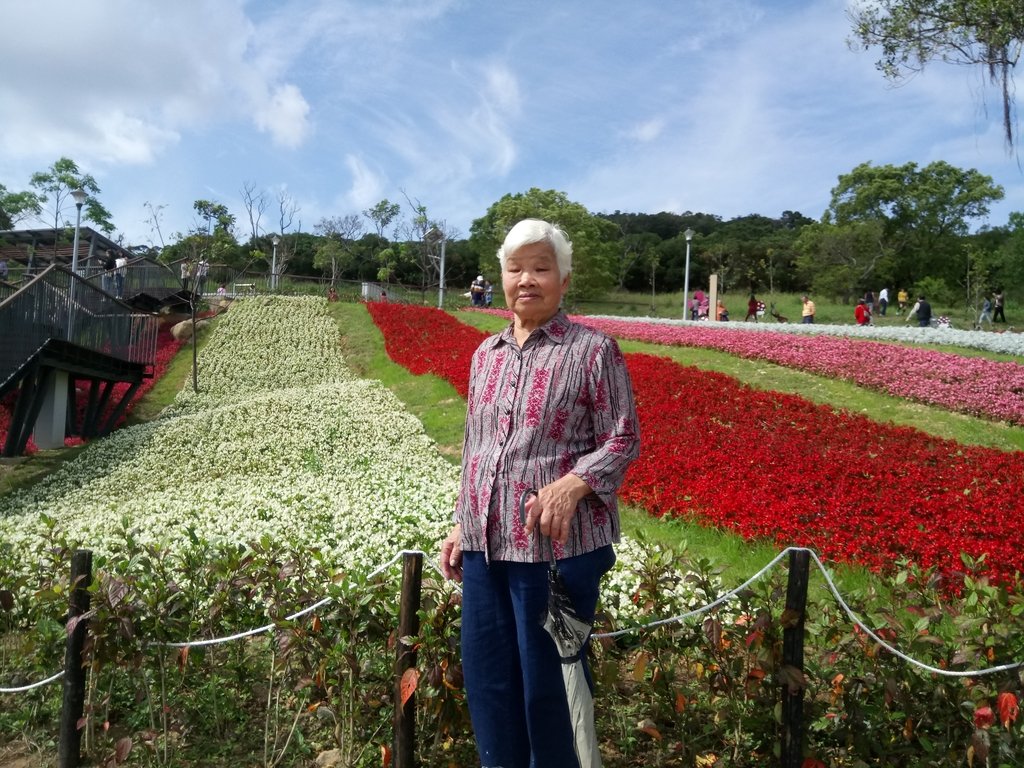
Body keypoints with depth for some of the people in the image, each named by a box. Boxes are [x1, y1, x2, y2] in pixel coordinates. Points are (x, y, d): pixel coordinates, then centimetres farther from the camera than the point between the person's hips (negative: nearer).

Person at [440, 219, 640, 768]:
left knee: (548, 684, 7)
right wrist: (461, 525, 15)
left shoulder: (594, 350, -7)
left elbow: (624, 441, -8)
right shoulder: (486, 353, 11)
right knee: (485, 678, 15)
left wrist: (573, 483, -26)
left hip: (559, 543, -6)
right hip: (485, 544, 6)